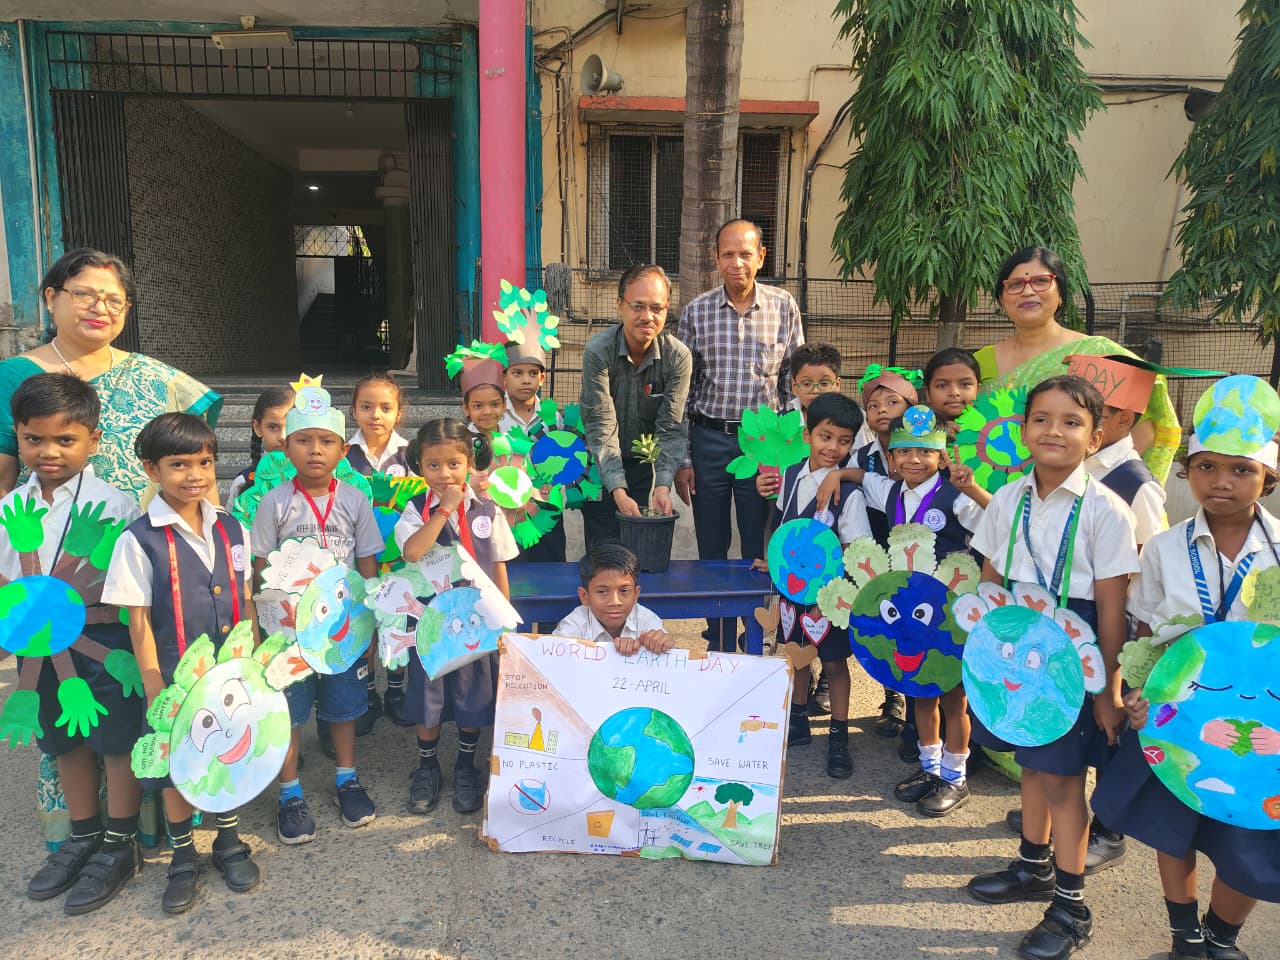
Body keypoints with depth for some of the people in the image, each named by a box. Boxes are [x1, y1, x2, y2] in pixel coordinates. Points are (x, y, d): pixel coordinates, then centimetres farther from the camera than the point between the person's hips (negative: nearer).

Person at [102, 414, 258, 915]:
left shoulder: (231, 529, 0)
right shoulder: (139, 540, -13)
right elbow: (139, 621, -10)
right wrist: (156, 690, -10)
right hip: (177, 679, -3)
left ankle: (229, 844, 38)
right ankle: (183, 858, 34)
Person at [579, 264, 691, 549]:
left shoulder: (678, 357, -14)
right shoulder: (597, 351, -21)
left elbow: (671, 427, -15)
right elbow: (601, 426, -24)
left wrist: (663, 485, -28)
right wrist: (618, 489, -32)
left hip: (641, 461, 2)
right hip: (598, 462, -2)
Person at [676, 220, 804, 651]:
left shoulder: (785, 307, 1)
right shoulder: (697, 311, 1)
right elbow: (681, 390, 3)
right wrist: (682, 460, 0)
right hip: (709, 441, 1)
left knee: (760, 551, 5)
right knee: (712, 550, 9)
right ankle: (719, 649, 24)